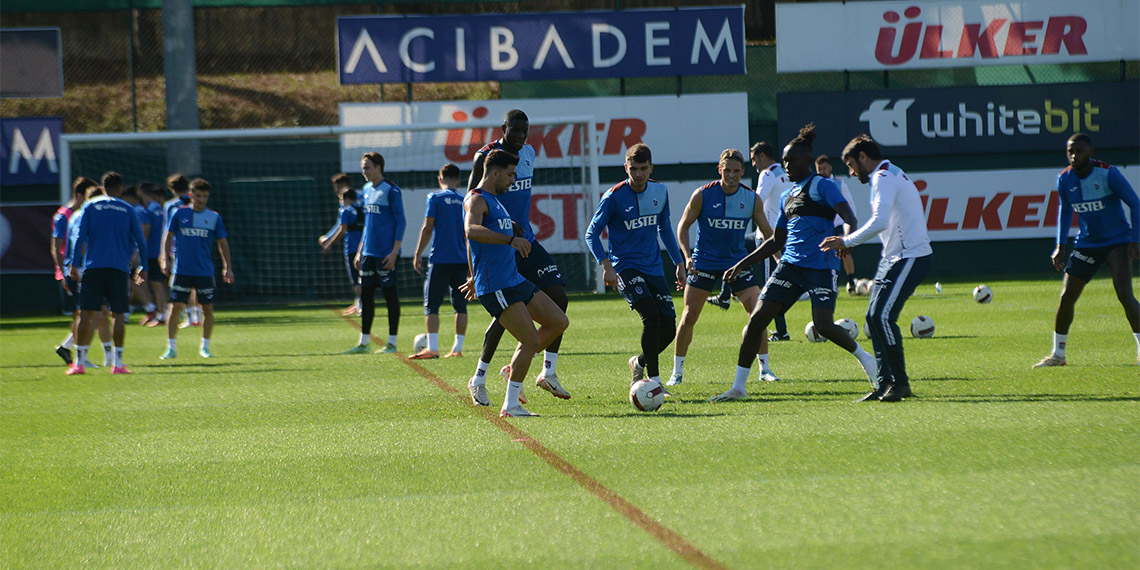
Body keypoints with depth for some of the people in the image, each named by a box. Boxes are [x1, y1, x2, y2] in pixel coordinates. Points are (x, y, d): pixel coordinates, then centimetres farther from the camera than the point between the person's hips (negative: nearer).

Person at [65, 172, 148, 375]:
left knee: (86, 313, -1)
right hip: (119, 268, 0)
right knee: (118, 314, 4)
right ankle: (117, 363, 0)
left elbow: (81, 237, 0)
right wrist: (143, 268, 18)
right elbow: (140, 242, 9)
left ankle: (79, 362, -6)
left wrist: (75, 264, 1)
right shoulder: (127, 210, 9)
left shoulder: (91, 207, 7)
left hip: (93, 267, 0)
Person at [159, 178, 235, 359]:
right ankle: (171, 348, 4)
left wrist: (227, 267, 6)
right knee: (175, 307, -5)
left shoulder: (214, 217, 4)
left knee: (208, 309, 1)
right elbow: (168, 237, 8)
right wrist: (165, 259, 0)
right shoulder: (179, 214, 1)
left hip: (205, 271, 1)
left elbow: (223, 243, 9)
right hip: (181, 270, -1)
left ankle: (205, 347, 15)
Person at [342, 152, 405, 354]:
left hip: (386, 253, -8)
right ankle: (364, 343, 13)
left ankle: (392, 343, 3)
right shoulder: (367, 190, 14)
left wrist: (395, 251, -16)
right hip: (369, 253, 8)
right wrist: (359, 252, 19)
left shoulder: (390, 190, -8)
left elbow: (401, 222, -10)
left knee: (390, 295, -2)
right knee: (366, 294, 7)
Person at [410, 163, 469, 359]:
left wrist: (417, 255, 1)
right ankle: (457, 348, 6)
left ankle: (432, 348, -11)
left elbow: (427, 229, -7)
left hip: (440, 260, -4)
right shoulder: (465, 201, 9)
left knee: (431, 305, -1)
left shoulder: (435, 198, -3)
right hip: (461, 260, 4)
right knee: (460, 305, 8)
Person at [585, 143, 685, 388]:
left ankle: (639, 362, 26)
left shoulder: (660, 191, 4)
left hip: (653, 266, 5)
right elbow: (592, 233, -8)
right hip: (625, 266, -5)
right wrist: (606, 266, -20)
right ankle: (654, 380, -16)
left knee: (668, 326, -3)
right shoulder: (614, 197, -12)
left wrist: (679, 262, 18)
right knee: (651, 316, -24)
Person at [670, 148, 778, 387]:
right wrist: (687, 256, -15)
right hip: (704, 263, -2)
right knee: (689, 316, -6)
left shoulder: (752, 199, -4)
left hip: (737, 261, 2)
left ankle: (764, 368, 3)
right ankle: (677, 372, 8)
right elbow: (683, 226, -2)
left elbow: (767, 232, 8)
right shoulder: (702, 195, -10)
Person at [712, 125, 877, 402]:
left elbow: (849, 218, -13)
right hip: (790, 265, 7)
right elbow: (776, 241, 27)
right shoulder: (787, 196, 20)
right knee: (757, 318, -5)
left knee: (823, 325, -19)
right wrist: (742, 265, 23)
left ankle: (864, 358, 11)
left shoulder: (822, 186, -1)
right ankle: (738, 387, -1)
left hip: (821, 267, -7)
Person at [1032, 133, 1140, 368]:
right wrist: (1060, 246, 9)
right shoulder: (1064, 180, -3)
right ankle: (1057, 354, 10)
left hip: (1117, 242, -4)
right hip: (1086, 244, 4)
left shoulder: (1108, 174, -16)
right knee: (1066, 297, -2)